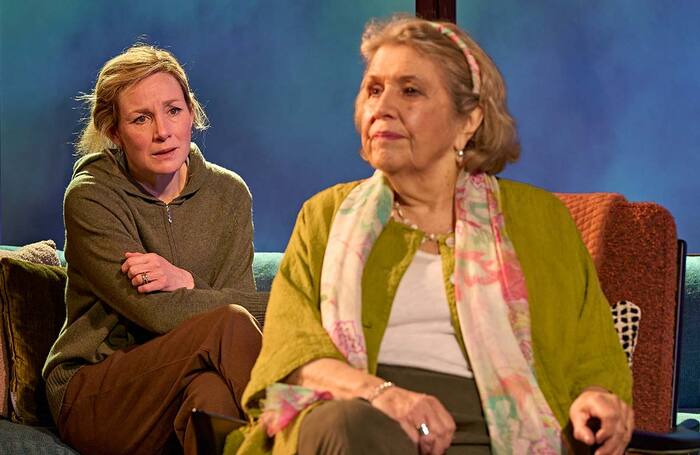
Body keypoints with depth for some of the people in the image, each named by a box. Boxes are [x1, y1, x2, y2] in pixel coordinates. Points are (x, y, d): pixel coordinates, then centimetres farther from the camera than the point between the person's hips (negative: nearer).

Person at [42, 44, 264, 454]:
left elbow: (244, 299, -1)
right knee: (230, 325, -29)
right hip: (92, 398, -3)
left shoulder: (228, 193, 8)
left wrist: (184, 282, -17)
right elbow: (158, 314, -16)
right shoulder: (90, 198, -7)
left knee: (213, 389, -36)